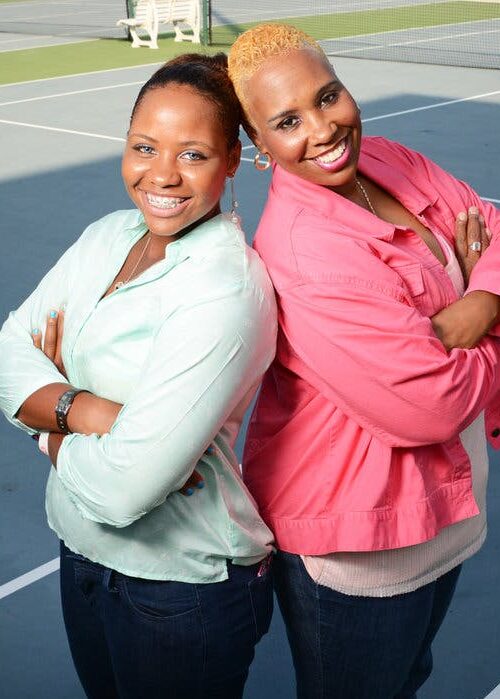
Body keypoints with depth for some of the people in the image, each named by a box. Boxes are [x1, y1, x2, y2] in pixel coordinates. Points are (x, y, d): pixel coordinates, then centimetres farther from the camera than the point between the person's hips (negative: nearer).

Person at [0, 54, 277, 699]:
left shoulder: (226, 291, -26)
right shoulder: (107, 237, 0)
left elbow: (124, 488, -30)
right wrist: (89, 412, -23)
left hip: (184, 589, -7)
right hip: (82, 551, 7)